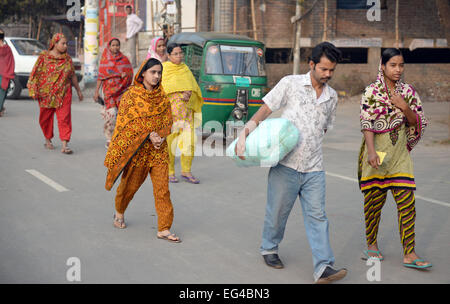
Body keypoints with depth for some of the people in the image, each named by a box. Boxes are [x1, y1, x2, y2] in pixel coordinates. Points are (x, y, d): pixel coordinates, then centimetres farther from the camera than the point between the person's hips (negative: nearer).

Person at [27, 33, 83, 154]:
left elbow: (73, 76, 15)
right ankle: (48, 140, 32)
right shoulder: (44, 57, -2)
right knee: (46, 118, 11)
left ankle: (64, 145, -10)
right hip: (46, 94, -1)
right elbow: (36, 74, -2)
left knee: (64, 118, -8)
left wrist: (78, 90, 19)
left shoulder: (67, 58, 7)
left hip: (64, 93, 1)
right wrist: (34, 91, -8)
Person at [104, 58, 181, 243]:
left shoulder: (162, 97, 6)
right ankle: (119, 213, 41)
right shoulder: (131, 94, -6)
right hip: (135, 148, -3)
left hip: (158, 149, 3)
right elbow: (130, 122, -11)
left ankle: (164, 229, 0)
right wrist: (150, 135, -19)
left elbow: (168, 121, 7)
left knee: (162, 188, -4)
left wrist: (160, 137, -11)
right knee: (130, 184, 12)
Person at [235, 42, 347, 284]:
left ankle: (324, 268, -7)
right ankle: (269, 249, 33)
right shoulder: (290, 84, -1)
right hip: (285, 164, -3)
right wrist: (244, 133, -13)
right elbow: (265, 110, -1)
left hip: (314, 168, 3)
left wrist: (309, 148, 11)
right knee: (277, 212, 8)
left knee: (317, 216, -3)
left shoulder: (331, 97, 12)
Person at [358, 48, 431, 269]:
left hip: (400, 153, 3)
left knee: (407, 201, -4)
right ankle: (371, 244, 27)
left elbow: (419, 123, 8)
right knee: (374, 199, 7)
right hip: (377, 152, -3)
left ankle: (409, 254, -1)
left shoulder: (408, 92, 7)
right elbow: (366, 124, -10)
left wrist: (405, 108, -10)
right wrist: (371, 151, -22)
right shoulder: (371, 92, -4)